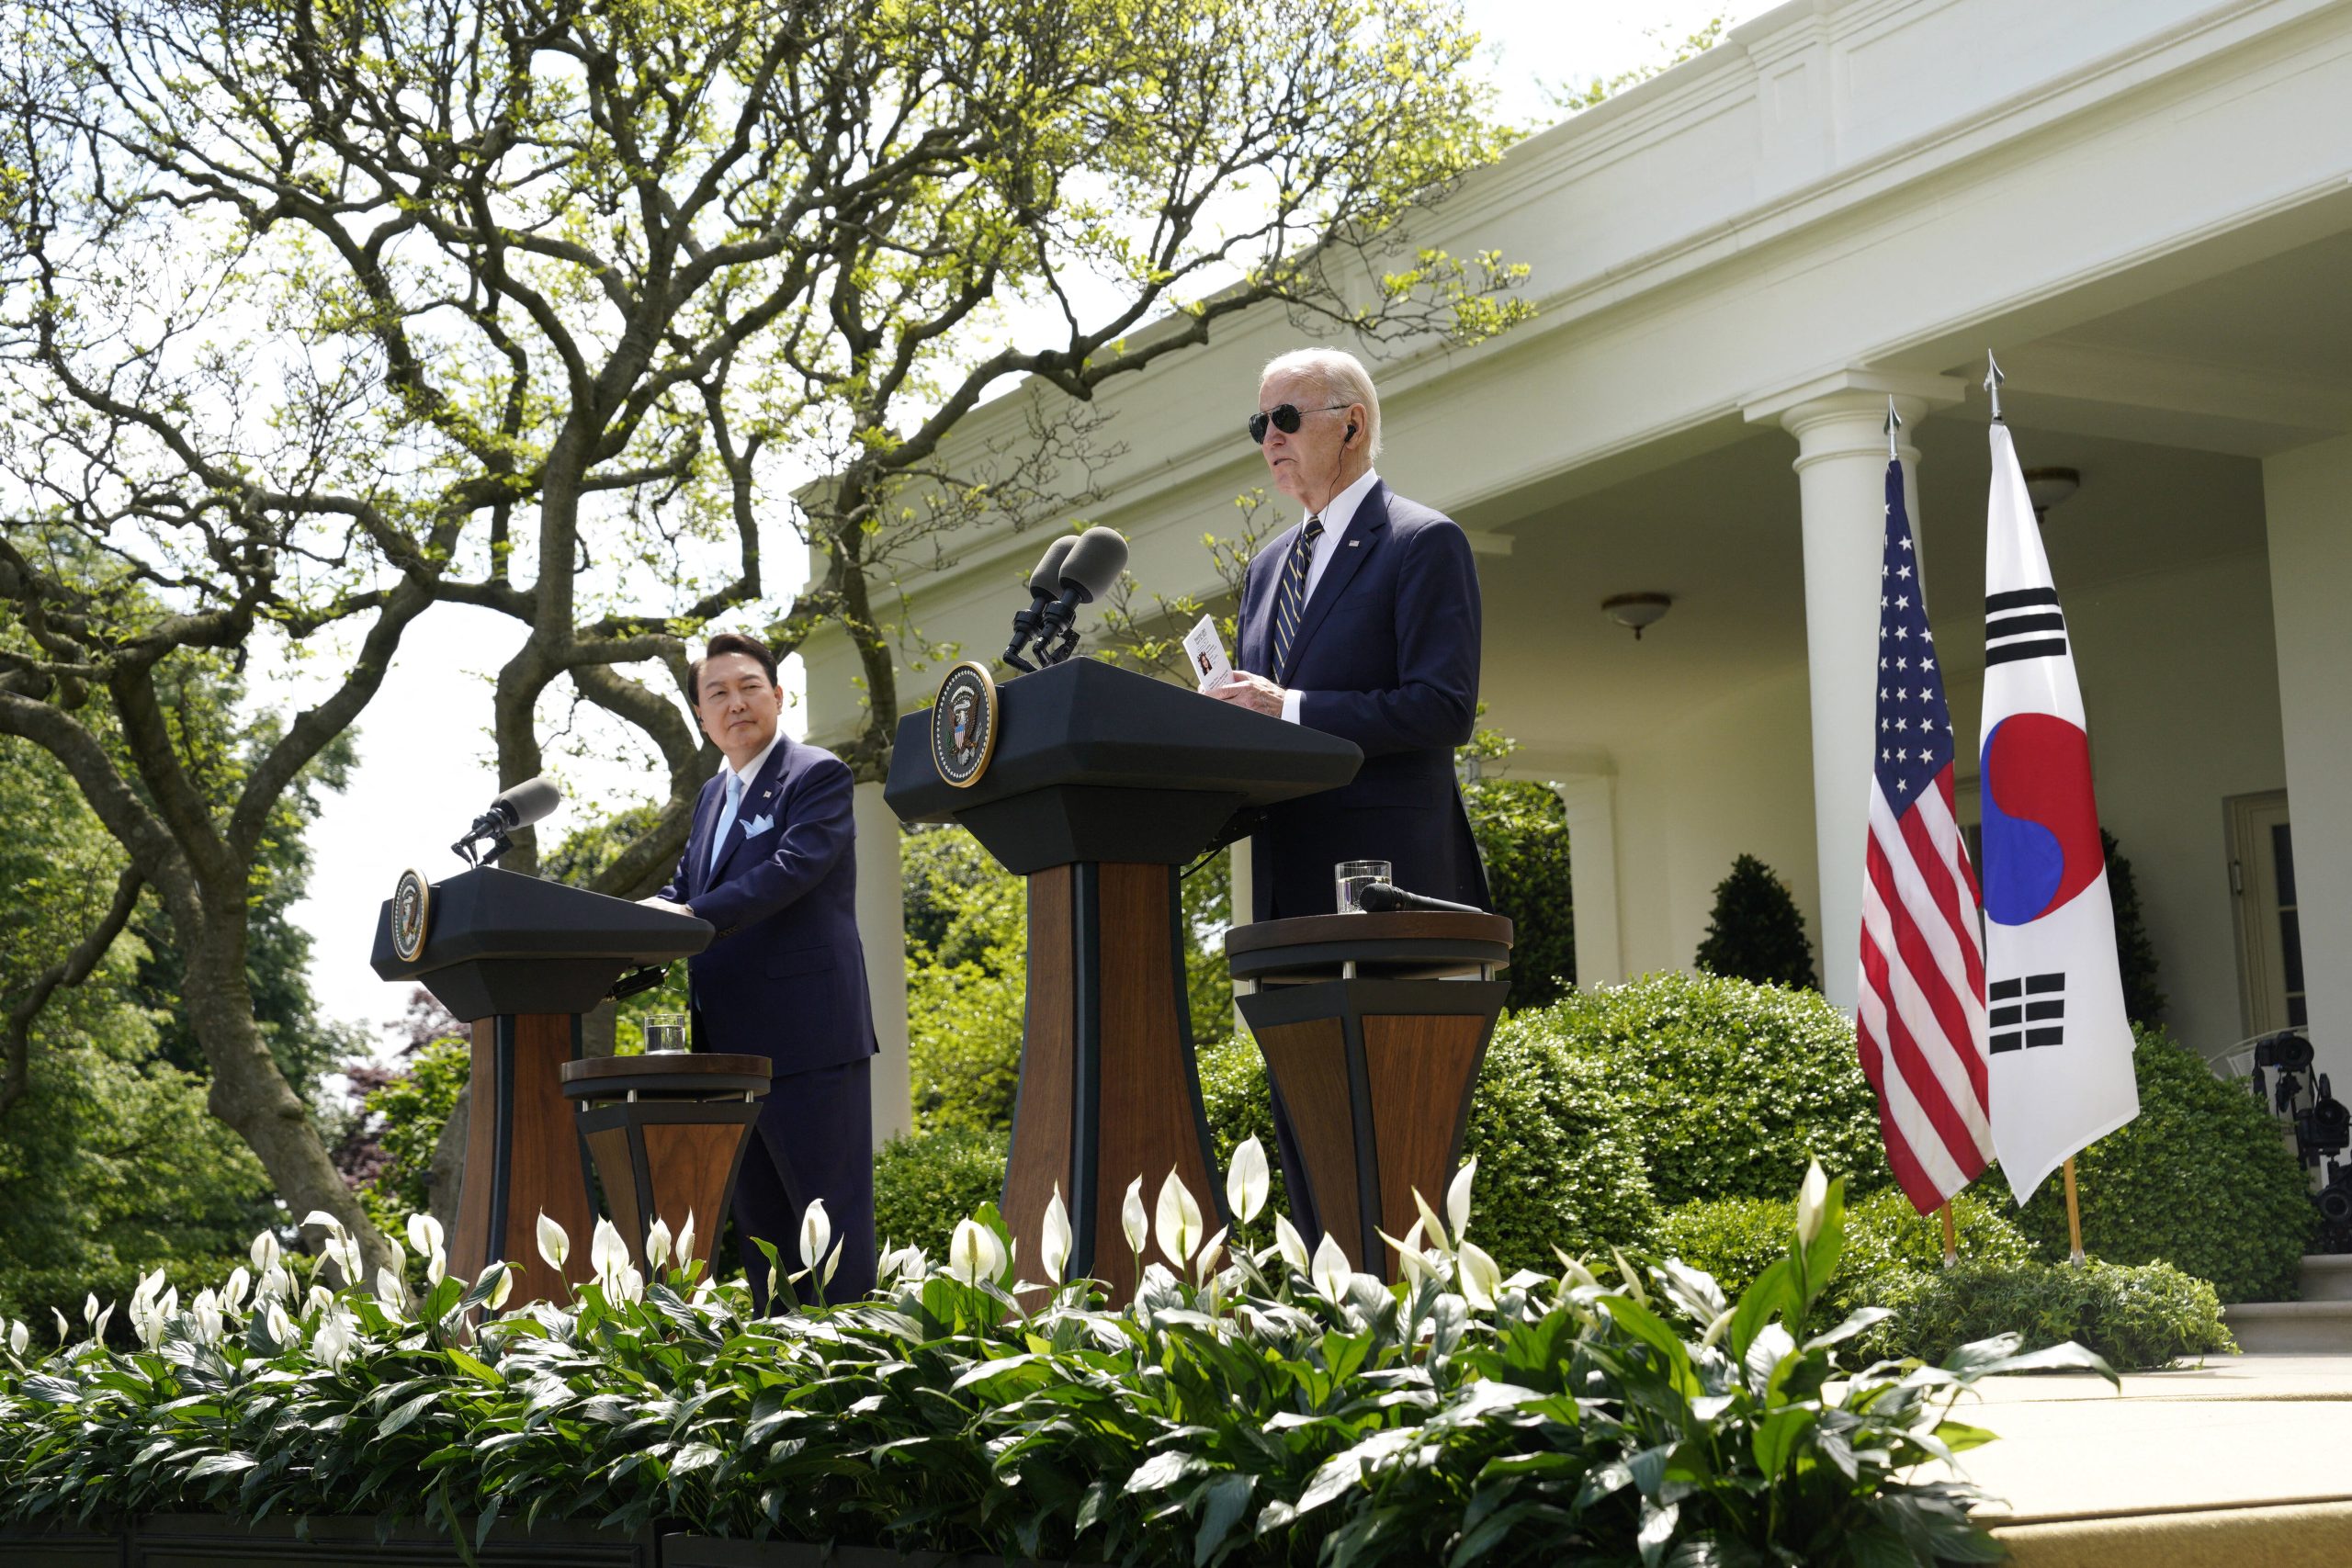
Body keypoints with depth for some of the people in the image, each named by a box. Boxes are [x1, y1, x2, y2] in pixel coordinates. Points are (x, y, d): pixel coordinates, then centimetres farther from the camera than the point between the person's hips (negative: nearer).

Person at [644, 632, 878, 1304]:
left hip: (807, 1037, -8)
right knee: (758, 1216, 13)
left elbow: (792, 868, -20)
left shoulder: (819, 776, -6)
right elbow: (683, 889, 20)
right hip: (730, 1044, 8)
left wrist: (692, 917, -30)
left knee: (829, 1207, -4)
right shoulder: (713, 797, 20)